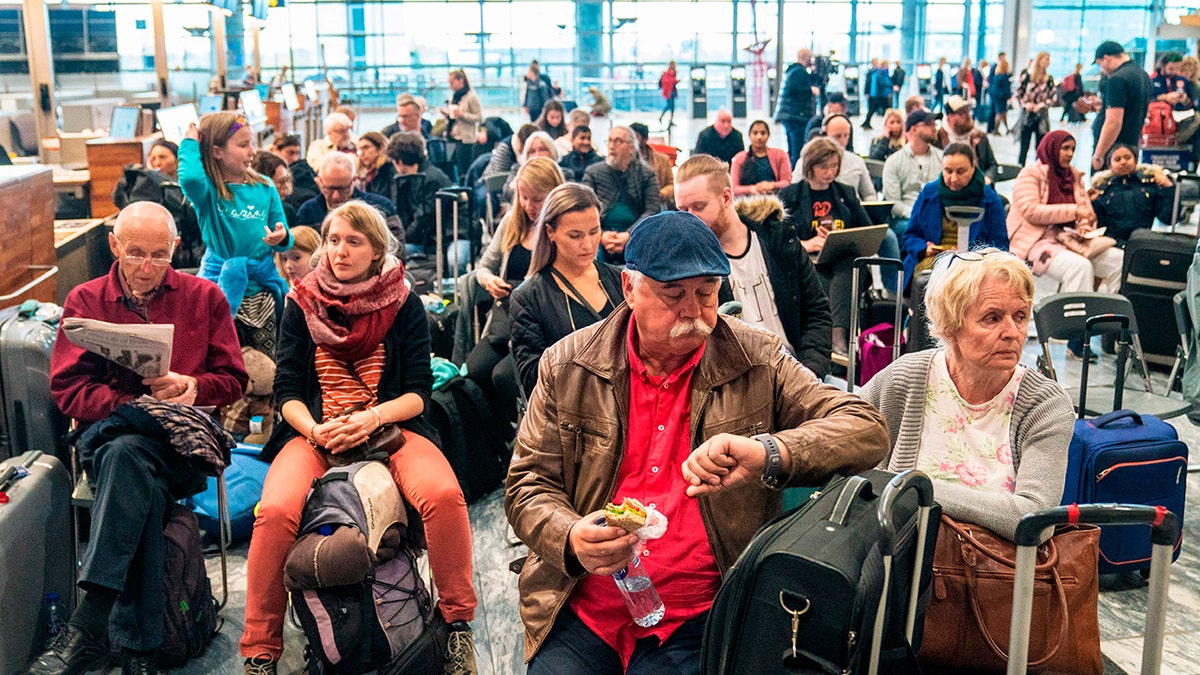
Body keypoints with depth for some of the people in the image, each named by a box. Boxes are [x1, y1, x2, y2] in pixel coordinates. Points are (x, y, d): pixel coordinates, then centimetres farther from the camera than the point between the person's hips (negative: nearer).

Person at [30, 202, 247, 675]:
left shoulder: (204, 297, 12)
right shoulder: (85, 301, 12)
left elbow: (233, 380, 12)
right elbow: (67, 389, 3)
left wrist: (190, 386, -10)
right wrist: (136, 405, -13)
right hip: (107, 431, 1)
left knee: (128, 454, -37)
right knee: (146, 490, -37)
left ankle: (88, 625, -40)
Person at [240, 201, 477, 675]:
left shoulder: (404, 303, 6)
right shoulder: (302, 303, 9)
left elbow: (419, 390, 1)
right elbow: (287, 390, 4)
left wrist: (374, 417, -19)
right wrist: (315, 430, -17)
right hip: (315, 433, 1)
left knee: (444, 496, -31)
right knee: (275, 512, -30)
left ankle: (457, 621, -10)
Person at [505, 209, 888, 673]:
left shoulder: (758, 364, -1)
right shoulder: (567, 366, 2)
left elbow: (868, 431, -9)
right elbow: (527, 486, 5)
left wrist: (768, 452, -27)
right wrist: (571, 540, -17)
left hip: (696, 618, -1)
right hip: (578, 612, 1)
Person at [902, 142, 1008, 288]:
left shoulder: (990, 199, 6)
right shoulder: (928, 193, 11)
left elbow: (1000, 245, 6)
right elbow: (909, 235, 16)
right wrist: (924, 249, -7)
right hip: (931, 260, 1)